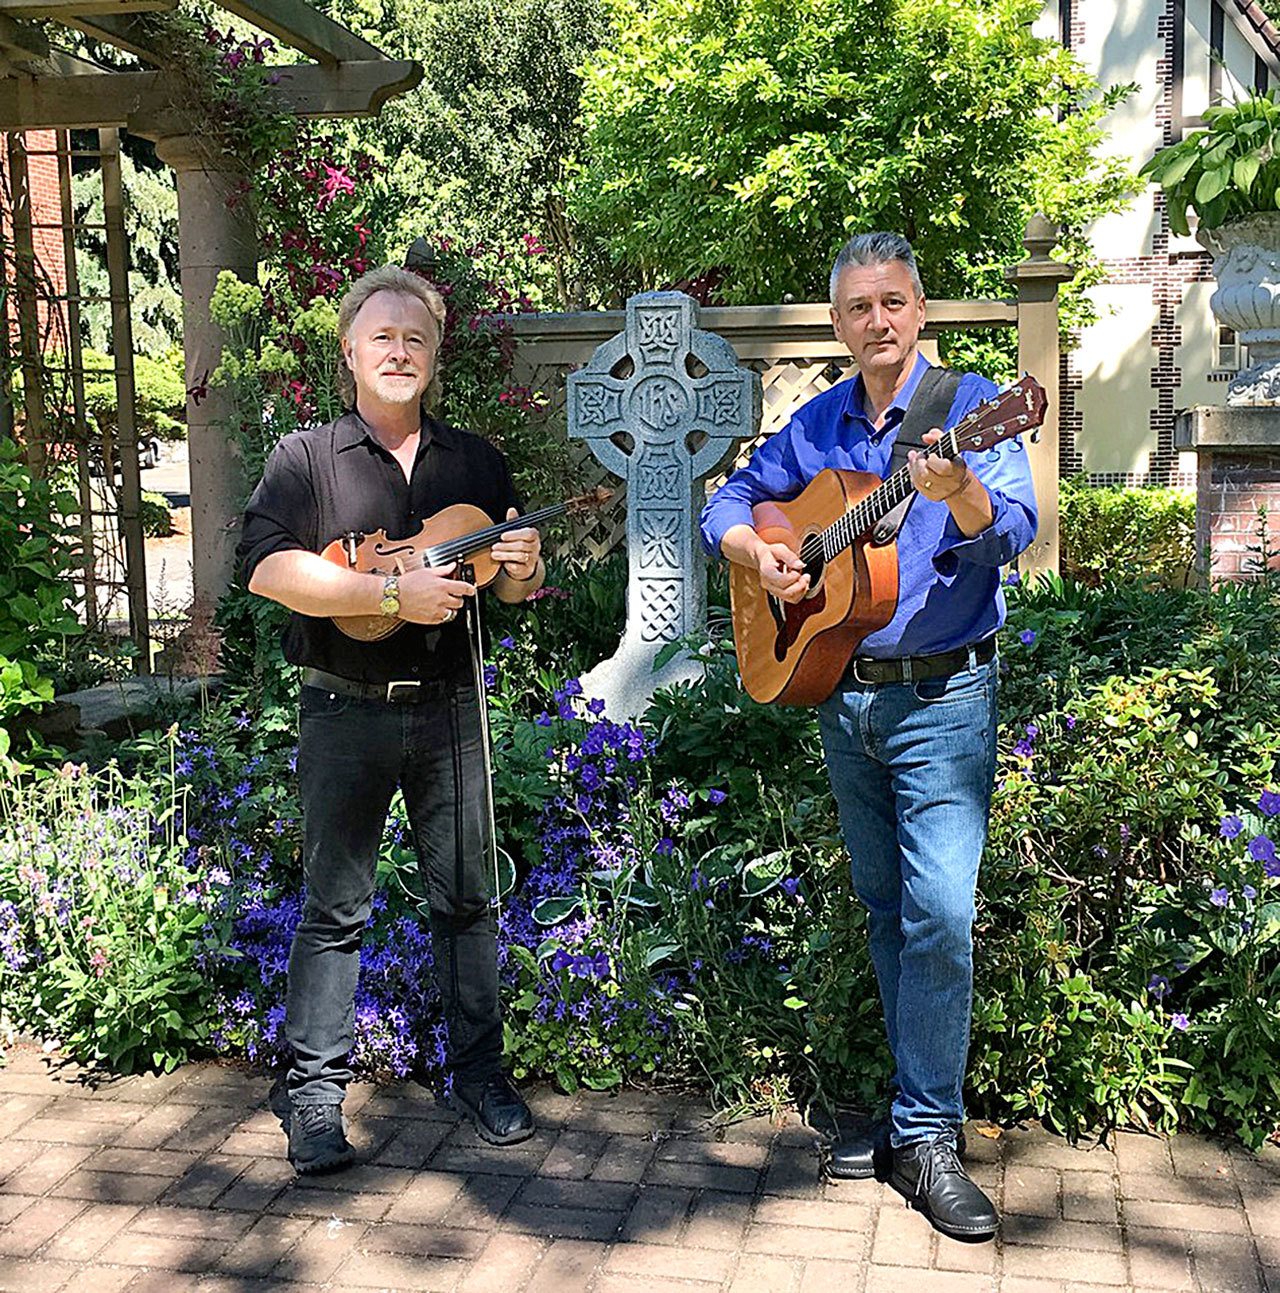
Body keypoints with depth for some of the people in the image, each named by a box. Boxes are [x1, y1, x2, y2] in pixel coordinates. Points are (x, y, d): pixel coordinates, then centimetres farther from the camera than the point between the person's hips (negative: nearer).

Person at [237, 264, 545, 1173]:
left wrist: (523, 570, -8)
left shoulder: (475, 462, 10)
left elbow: (511, 584, 16)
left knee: (467, 896, 9)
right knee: (335, 906, 4)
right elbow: (267, 568, -16)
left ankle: (480, 1070, 23)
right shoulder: (307, 459, -1)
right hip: (345, 711, -3)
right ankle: (317, 1092, 15)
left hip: (449, 706, 3)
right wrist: (394, 594, -23)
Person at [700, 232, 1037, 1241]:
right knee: (885, 911, 12)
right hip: (841, 694, 5)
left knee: (939, 910, -11)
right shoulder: (816, 425, 10)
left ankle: (928, 1135, 2)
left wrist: (961, 496, -41)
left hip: (942, 695, -5)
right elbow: (728, 505, 16)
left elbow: (1014, 531, -20)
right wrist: (759, 555, -5)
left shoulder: (970, 403, -6)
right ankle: (917, 1110, 25)